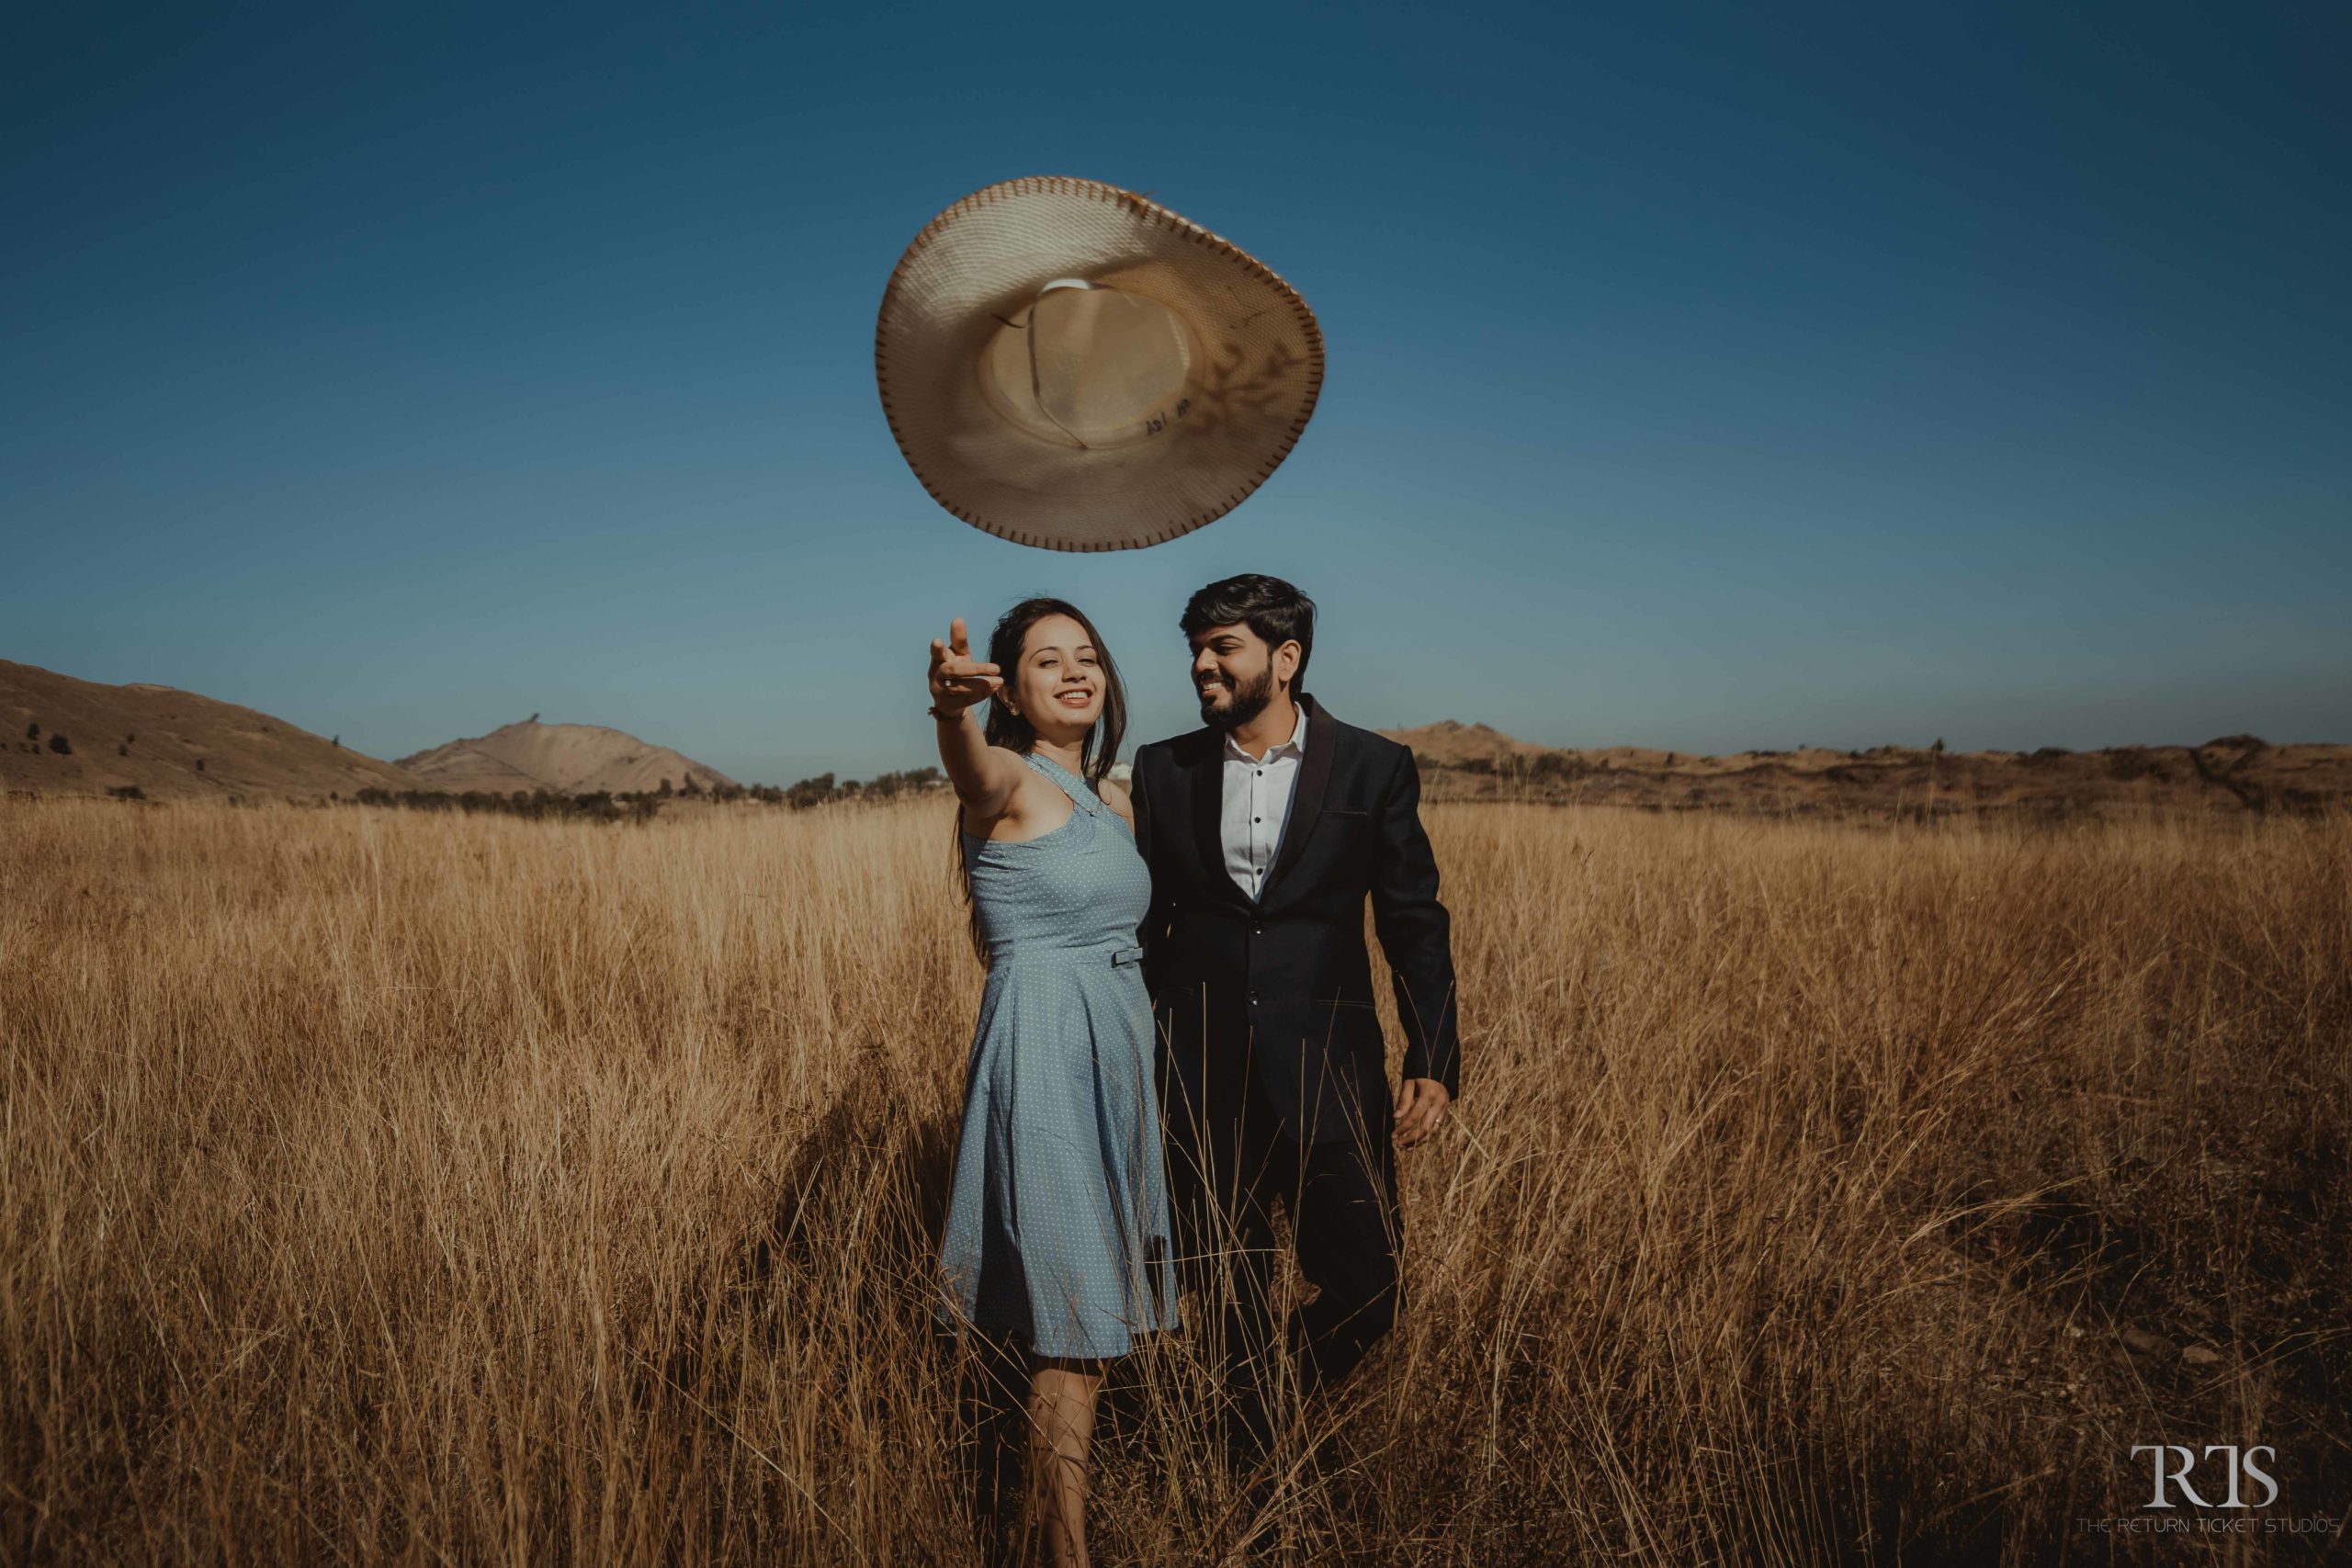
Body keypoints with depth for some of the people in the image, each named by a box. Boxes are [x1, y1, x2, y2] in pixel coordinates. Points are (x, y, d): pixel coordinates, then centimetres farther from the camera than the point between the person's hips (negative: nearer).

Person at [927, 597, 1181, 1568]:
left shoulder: (1115, 805, 14)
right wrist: (950, 704, -56)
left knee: (1092, 1314, 16)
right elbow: (970, 765, -35)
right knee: (1076, 1319, -4)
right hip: (1042, 1058, -8)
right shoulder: (1007, 780, -10)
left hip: (1118, 1058, 8)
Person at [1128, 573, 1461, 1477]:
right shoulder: (1163, 769, 5)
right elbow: (1146, 921, 11)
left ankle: (1284, 1411, 33)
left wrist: (1435, 1062, -8)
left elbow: (1414, 923, 0)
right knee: (1228, 1294, 11)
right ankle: (1244, 1466, 33)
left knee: (1367, 1288, 2)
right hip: (1203, 1077, 2)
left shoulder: (1375, 768, -1)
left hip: (1328, 1070, -1)